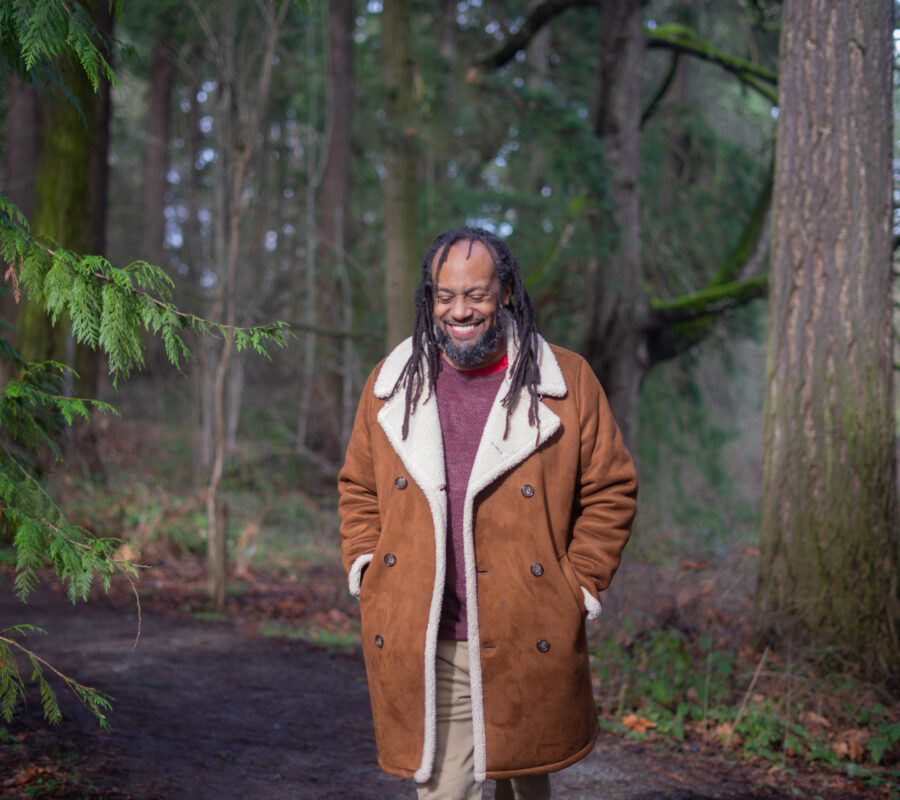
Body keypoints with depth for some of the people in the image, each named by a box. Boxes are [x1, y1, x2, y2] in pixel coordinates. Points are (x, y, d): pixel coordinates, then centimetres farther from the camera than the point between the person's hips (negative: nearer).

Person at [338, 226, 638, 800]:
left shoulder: (568, 382, 0)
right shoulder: (391, 386, 8)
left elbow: (611, 491, 5)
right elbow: (358, 490, 19)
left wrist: (578, 587, 0)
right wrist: (366, 573, 7)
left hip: (528, 647, -1)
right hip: (420, 652, 1)